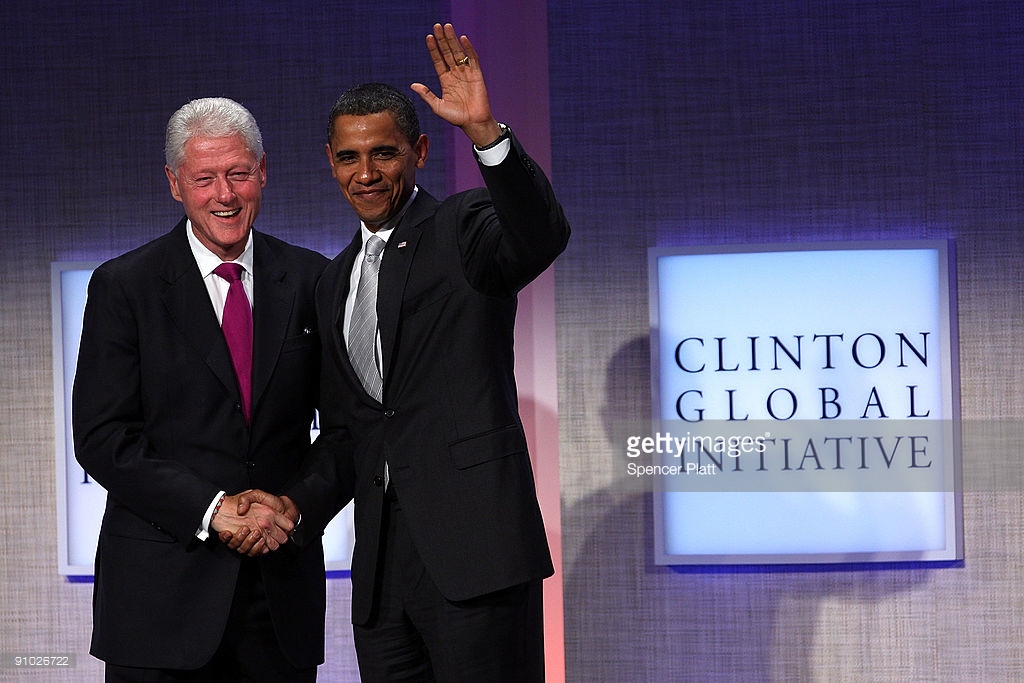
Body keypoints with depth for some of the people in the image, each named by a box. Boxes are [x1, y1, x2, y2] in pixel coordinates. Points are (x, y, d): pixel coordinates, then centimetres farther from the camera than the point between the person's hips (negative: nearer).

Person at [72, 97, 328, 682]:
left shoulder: (311, 281, 7)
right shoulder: (123, 287, 0)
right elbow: (102, 438, -6)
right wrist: (212, 510, -15)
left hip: (284, 586, 2)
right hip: (161, 585, -2)